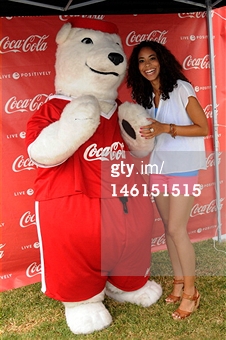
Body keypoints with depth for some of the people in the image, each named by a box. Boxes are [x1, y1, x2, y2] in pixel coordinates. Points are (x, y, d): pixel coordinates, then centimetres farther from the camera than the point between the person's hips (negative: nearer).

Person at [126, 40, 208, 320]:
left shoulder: (181, 89, -11)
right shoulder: (145, 96, 8)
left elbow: (203, 128, -12)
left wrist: (166, 128, -22)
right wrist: (140, 133, -5)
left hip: (182, 167, -6)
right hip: (158, 166, 6)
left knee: (177, 229, -6)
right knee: (169, 228, 10)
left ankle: (190, 291, 10)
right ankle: (178, 282, 25)